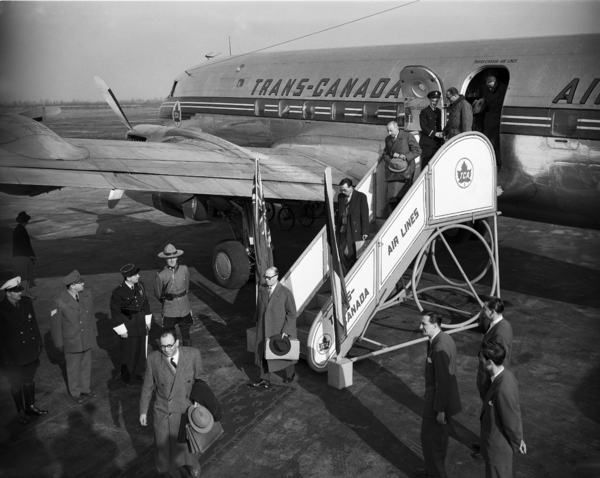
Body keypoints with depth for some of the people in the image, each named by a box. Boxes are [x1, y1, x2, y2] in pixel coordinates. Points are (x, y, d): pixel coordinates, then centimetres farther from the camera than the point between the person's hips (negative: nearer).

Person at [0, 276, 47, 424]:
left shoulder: (26, 302, -6)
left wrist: (38, 344, 6)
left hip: (30, 353, 4)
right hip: (13, 357, -4)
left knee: (29, 381, 22)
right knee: (17, 385, 15)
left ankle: (30, 406, 41)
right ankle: (21, 412, 34)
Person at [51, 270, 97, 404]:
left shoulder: (87, 295, -9)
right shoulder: (60, 302, -22)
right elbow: (55, 324, -10)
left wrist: (93, 333, 11)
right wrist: (59, 343, -2)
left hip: (87, 339, 4)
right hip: (71, 342, -4)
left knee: (86, 365, 19)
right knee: (73, 368, 15)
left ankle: (86, 389, 40)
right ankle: (76, 393, 35)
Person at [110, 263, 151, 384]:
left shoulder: (140, 285, -4)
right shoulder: (118, 292, -20)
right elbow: (115, 312, -12)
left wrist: (147, 321, 10)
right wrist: (122, 331, -10)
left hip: (141, 324, 5)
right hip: (128, 326, -5)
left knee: (141, 350, 15)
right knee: (130, 351, 5)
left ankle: (138, 373, 34)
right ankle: (126, 375, 28)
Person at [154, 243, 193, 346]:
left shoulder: (184, 269, -4)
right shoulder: (161, 275, -11)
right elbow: (158, 293, 3)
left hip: (184, 309, 2)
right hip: (169, 311, -2)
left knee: (185, 334, 13)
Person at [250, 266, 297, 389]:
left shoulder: (285, 293, -18)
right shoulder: (262, 289, -4)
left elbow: (292, 313, -13)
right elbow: (259, 308, 9)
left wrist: (286, 330, -17)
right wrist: (258, 323, 13)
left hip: (279, 329, -4)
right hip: (264, 329, 4)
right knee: (263, 353, 7)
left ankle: (290, 373, 41)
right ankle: (265, 381, 18)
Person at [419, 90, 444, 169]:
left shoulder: (439, 111, 16)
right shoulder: (424, 112, -3)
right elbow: (424, 127, -11)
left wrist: (441, 135, 13)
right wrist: (435, 134, -20)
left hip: (437, 142, 6)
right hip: (427, 143, -6)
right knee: (426, 164, -7)